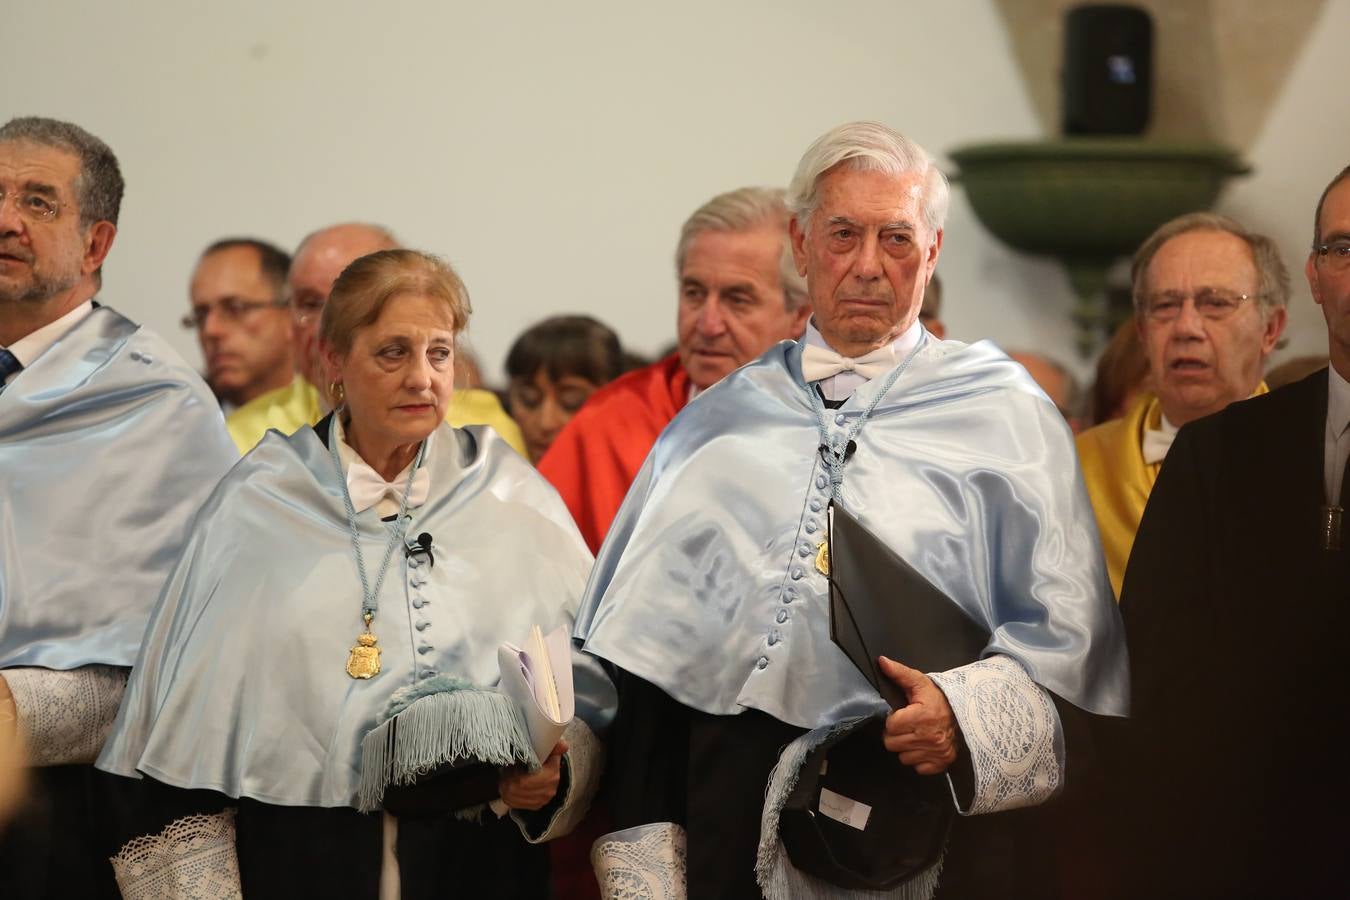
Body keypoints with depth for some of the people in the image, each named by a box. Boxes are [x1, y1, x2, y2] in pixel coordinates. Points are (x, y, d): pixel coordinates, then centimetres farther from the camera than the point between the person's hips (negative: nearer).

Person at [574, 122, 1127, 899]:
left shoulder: (1004, 412, 7)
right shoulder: (718, 421, 14)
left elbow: (1069, 638, -1)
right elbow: (645, 655, 11)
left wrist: (968, 715, -20)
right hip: (732, 827, 2)